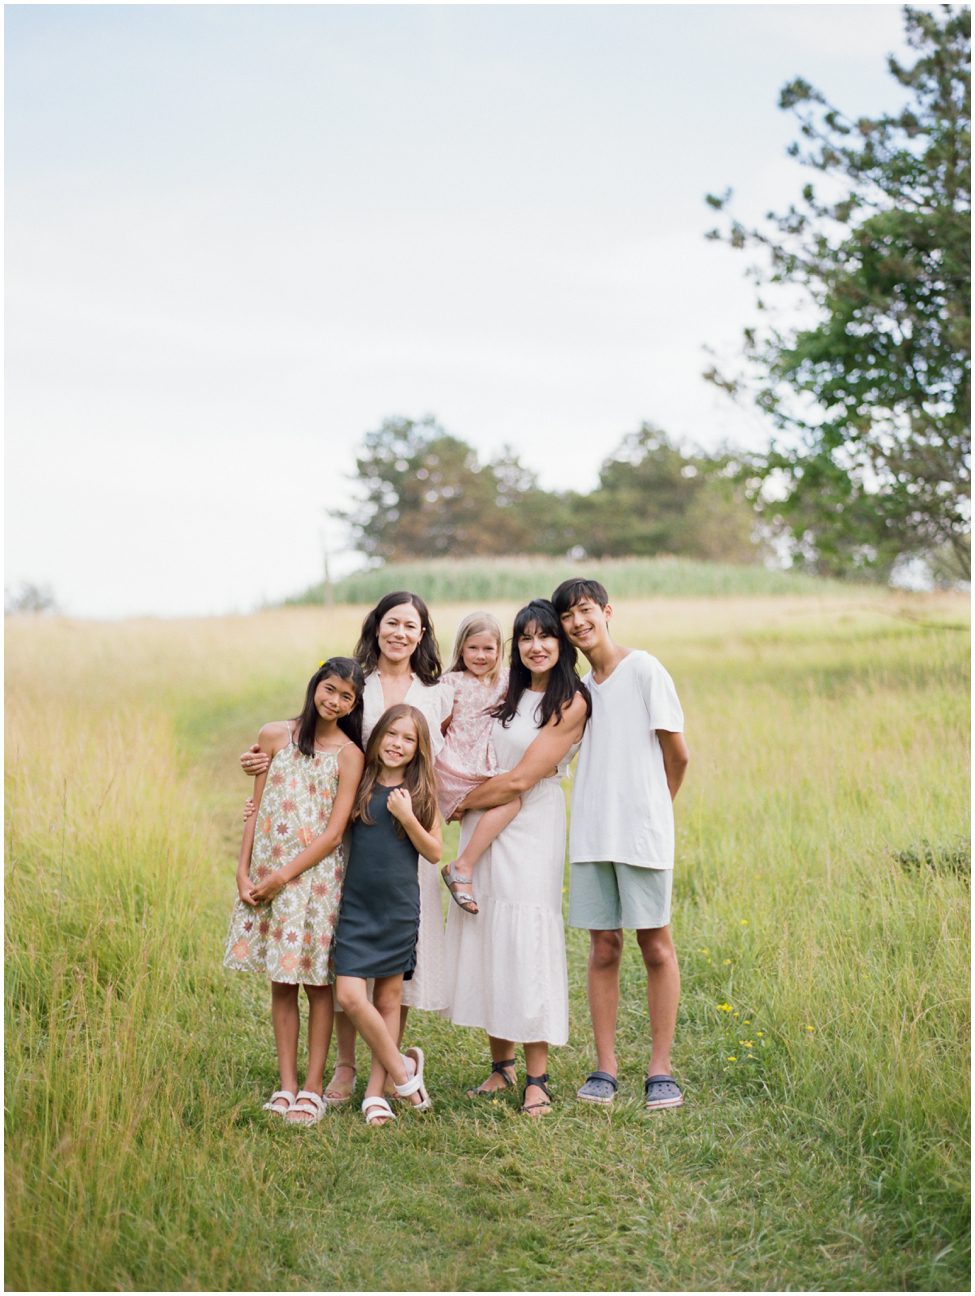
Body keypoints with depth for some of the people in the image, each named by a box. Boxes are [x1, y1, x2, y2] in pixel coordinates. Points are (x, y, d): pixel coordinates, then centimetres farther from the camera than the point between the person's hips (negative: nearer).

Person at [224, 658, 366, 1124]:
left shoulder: (348, 755, -4)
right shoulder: (275, 736, 4)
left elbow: (333, 832, -8)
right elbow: (257, 810, 7)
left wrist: (283, 877, -12)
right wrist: (243, 872, -1)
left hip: (316, 875, -2)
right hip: (267, 875, 3)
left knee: (317, 983, 3)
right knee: (281, 983, 8)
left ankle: (312, 1088, 9)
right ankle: (286, 1085, 14)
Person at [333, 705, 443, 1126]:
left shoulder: (421, 792, 1)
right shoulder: (357, 783, 1)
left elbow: (434, 852, 2)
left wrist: (407, 817, -13)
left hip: (399, 907, 0)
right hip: (355, 905, 0)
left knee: (389, 998, 6)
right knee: (350, 996, -10)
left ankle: (375, 1092, 15)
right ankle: (402, 1070, 8)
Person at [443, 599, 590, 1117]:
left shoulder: (571, 704, -8)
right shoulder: (509, 694, 13)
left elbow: (520, 779, -12)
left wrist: (462, 803, -2)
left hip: (530, 829, -6)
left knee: (526, 942, -8)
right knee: (484, 939, 7)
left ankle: (537, 1079, -1)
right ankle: (500, 1065, 19)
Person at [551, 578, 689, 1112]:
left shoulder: (644, 670, -4)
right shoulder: (578, 688, 13)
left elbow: (677, 754, -1)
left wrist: (652, 809, 9)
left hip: (642, 832, -5)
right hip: (591, 834, 5)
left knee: (656, 946, 1)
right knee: (603, 950, 6)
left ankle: (660, 1070, 8)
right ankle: (604, 1068, 12)